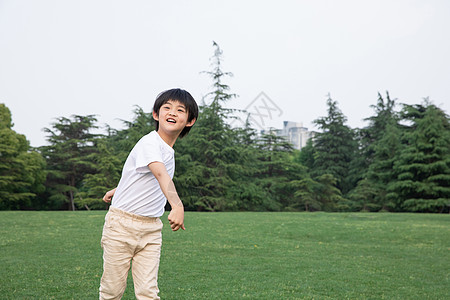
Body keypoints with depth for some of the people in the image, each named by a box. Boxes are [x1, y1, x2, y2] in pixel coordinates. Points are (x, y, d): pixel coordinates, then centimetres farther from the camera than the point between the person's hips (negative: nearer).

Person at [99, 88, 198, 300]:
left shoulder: (168, 151, 8)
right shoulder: (149, 143, -18)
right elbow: (161, 174, -38)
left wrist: (117, 190, 36)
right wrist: (177, 205, -53)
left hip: (151, 229, 6)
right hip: (121, 224, -6)